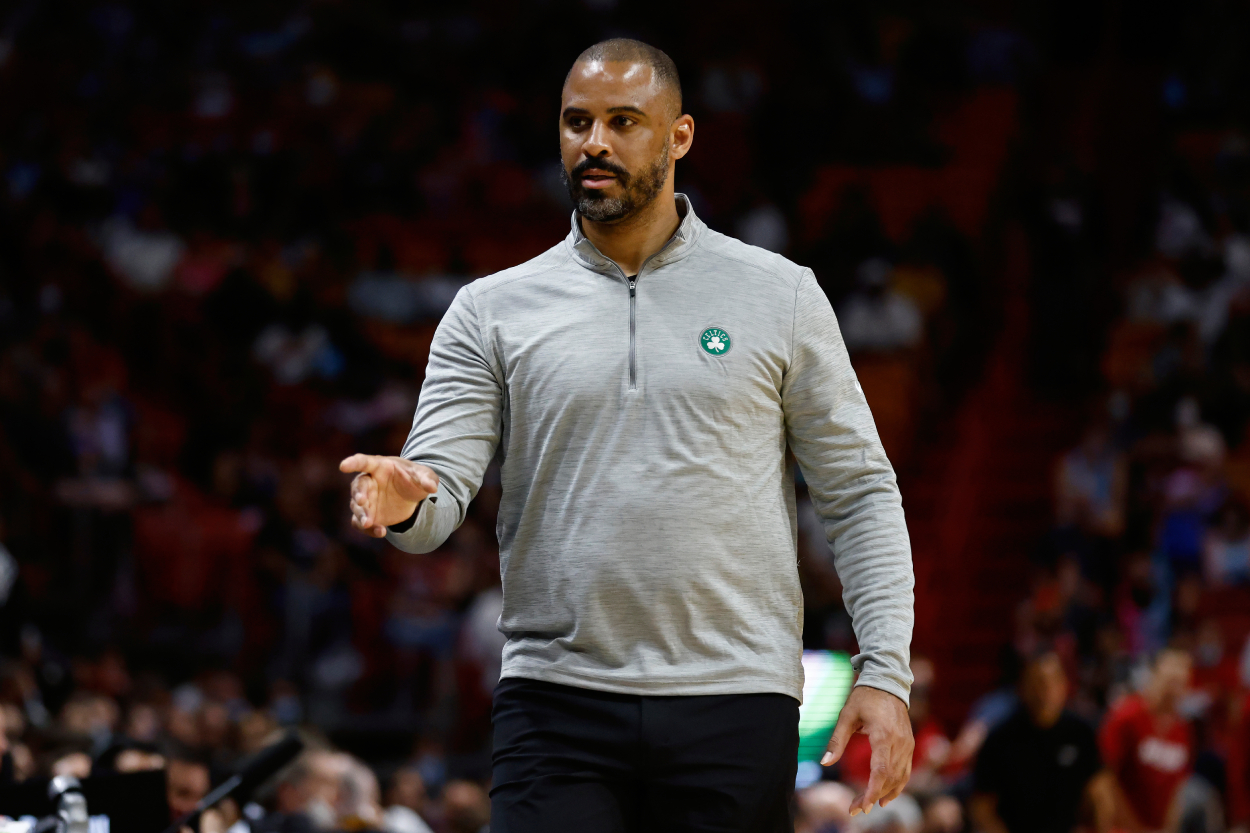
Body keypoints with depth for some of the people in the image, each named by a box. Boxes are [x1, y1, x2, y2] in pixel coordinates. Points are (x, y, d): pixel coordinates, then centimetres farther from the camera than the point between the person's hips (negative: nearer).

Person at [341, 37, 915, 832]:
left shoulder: (780, 296, 7)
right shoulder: (492, 311, 8)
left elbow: (859, 494, 8)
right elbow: (441, 484, 0)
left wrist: (885, 674, -2)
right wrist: (403, 504, -25)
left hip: (734, 707, 0)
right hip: (558, 702, 0)